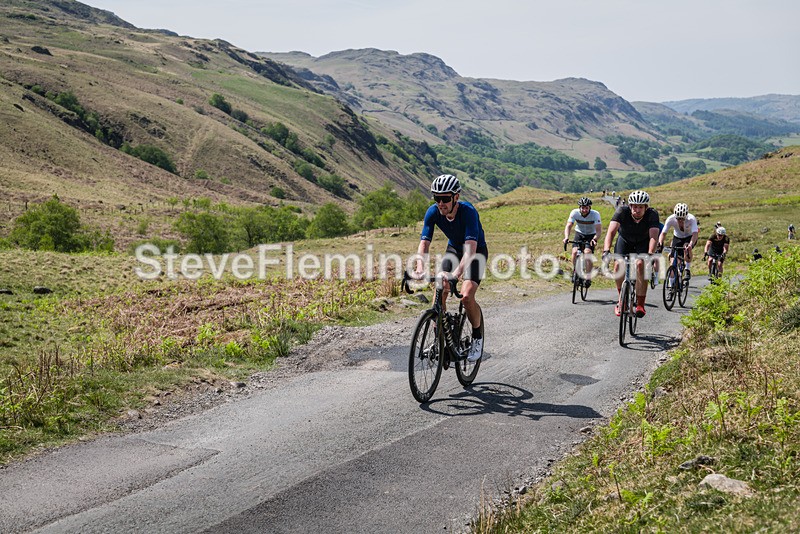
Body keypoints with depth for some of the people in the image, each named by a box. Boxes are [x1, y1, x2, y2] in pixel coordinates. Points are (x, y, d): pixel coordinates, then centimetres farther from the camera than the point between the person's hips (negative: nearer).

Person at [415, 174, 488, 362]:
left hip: (476, 251, -4)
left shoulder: (468, 211, -34)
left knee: (466, 296, -22)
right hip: (454, 249, 4)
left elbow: (471, 247, -43)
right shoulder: (433, 212, -21)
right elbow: (424, 242, -25)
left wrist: (457, 272, -57)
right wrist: (420, 269, -43)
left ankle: (477, 337, 3)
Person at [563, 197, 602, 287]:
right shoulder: (574, 213, -21)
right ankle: (575, 271, 5)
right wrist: (566, 237, -44)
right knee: (575, 252, -20)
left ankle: (588, 277, -16)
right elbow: (569, 226, -26)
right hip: (579, 233, 2)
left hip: (591, 235, -2)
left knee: (587, 252, -24)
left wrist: (595, 239, -50)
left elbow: (598, 229, -30)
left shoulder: (595, 214, -25)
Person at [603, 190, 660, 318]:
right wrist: (606, 251, -56)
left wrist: (650, 254, -58)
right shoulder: (622, 212, -31)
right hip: (625, 239, 1)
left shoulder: (652, 215, -31)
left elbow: (653, 236, -41)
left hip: (643, 242, -1)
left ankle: (640, 305, -17)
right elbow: (611, 231, -41)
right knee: (619, 265, -21)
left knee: (641, 264, -26)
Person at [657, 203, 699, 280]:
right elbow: (663, 233, -30)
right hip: (677, 237, 2)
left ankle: (688, 270, -20)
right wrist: (660, 243, -50)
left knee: (686, 248, -37)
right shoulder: (671, 219, -28)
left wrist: (690, 245, -62)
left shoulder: (691, 219, -33)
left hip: (690, 237, -2)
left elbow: (695, 234, -44)